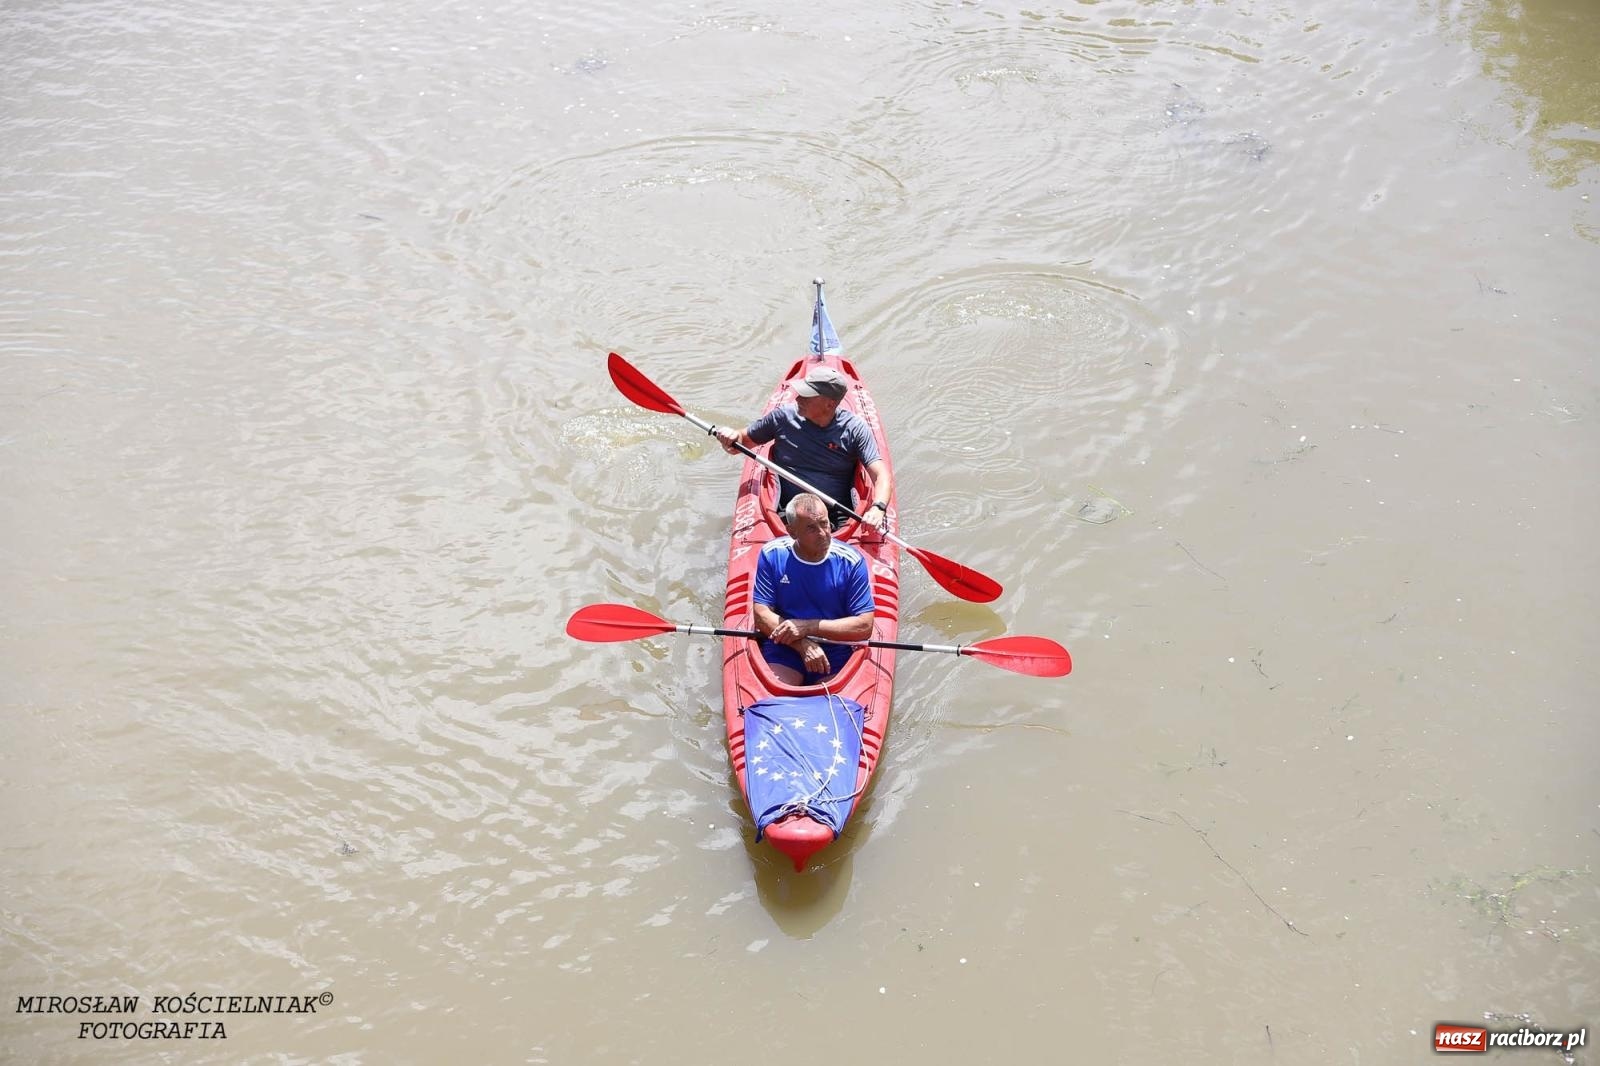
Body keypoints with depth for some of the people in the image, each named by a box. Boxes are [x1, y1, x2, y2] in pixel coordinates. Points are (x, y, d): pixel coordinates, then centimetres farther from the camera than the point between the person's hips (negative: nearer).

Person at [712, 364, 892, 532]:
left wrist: (878, 508, -28)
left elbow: (881, 476, -7)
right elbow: (742, 442, 18)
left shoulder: (854, 428, 0)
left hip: (839, 522, -1)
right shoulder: (783, 416, 4)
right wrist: (730, 438, -7)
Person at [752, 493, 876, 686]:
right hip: (783, 648, 0)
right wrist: (802, 644, -18)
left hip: (835, 655, 0)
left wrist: (808, 627, -15)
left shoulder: (850, 560, -5)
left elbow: (864, 626, -7)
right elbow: (762, 616, -3)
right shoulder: (772, 554, -2)